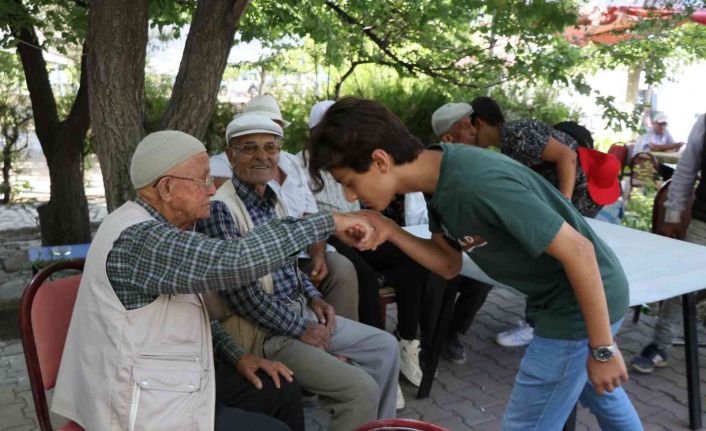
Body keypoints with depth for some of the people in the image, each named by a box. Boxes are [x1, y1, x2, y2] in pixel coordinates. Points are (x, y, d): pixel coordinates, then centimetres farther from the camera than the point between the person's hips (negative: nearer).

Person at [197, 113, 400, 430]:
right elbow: (242, 294, -24)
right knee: (361, 389, -17)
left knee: (384, 347, 13)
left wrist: (313, 297, 5)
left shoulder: (272, 200, 8)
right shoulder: (220, 208, -20)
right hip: (263, 329, -9)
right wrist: (300, 329, -16)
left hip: (299, 310, 9)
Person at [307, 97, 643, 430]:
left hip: (586, 300, -8)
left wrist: (603, 349, -20)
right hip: (559, 297, 9)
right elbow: (450, 265, 1)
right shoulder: (437, 179, -6)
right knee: (599, 392, 32)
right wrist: (390, 232, -14)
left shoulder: (479, 183, -34)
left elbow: (579, 251, -29)